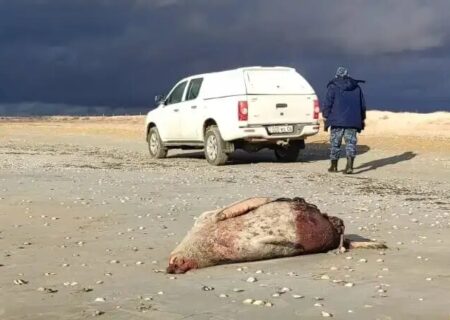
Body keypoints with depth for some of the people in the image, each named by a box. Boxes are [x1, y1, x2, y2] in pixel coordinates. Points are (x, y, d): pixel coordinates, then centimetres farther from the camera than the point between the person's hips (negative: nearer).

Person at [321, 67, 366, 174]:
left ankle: (334, 166, 15)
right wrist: (362, 121, 23)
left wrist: (326, 120, 1)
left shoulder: (333, 87, 0)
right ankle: (349, 166, -14)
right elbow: (363, 106, 16)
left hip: (337, 121, -3)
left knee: (335, 143, 7)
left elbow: (327, 105, -4)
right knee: (351, 143, 0)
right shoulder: (357, 88, 13)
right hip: (353, 122, 3)